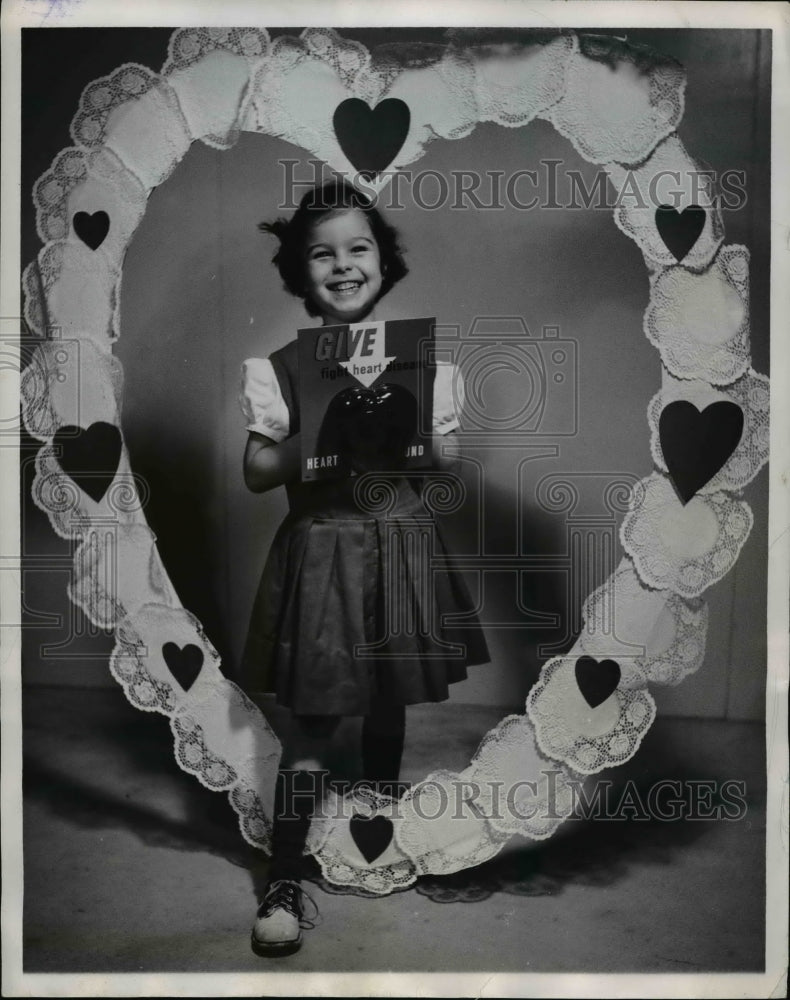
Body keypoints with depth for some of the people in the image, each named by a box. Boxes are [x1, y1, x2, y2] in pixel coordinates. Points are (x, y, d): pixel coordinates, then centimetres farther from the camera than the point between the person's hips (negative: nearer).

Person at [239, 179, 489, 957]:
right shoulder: (277, 367, -5)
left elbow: (447, 456, 4)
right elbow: (256, 473, -4)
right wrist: (312, 441, -19)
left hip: (399, 542, 3)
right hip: (321, 549, -2)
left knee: (389, 702, 16)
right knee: (312, 720, 0)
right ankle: (284, 882, 13)